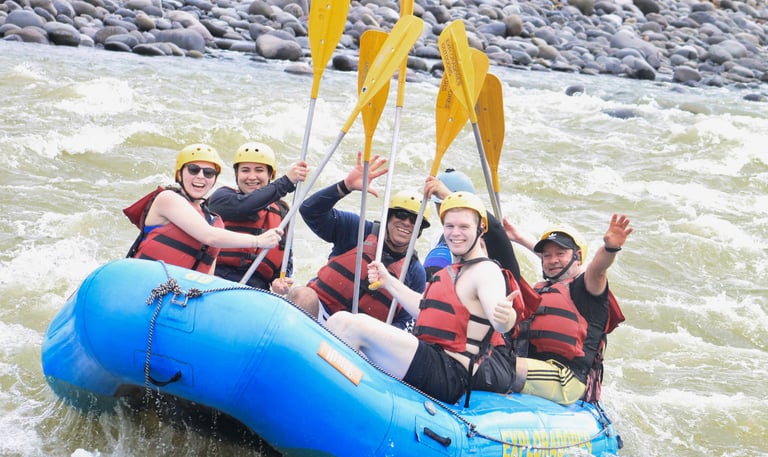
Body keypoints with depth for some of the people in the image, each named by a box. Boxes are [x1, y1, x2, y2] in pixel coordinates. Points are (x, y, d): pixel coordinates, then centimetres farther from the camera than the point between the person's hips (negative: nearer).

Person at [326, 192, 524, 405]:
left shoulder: (486, 271, -10)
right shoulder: (454, 271, 20)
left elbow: (498, 321, -27)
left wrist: (506, 317, -51)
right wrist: (388, 281, 35)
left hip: (448, 376, -10)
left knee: (352, 326, -23)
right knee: (341, 320, 8)